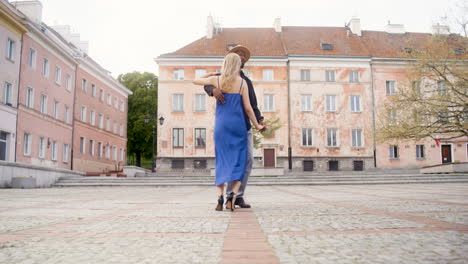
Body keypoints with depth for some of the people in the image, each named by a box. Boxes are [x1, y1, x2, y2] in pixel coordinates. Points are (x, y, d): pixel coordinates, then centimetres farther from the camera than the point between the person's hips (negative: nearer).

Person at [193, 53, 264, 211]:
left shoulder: (216, 79, 3)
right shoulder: (242, 82, 0)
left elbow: (195, 81, 19)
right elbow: (248, 108, 0)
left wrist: (212, 73, 30)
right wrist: (257, 125, 12)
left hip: (221, 125, 1)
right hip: (238, 125, -1)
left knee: (221, 163, 7)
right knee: (238, 163, 4)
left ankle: (220, 197, -7)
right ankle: (232, 195, -14)